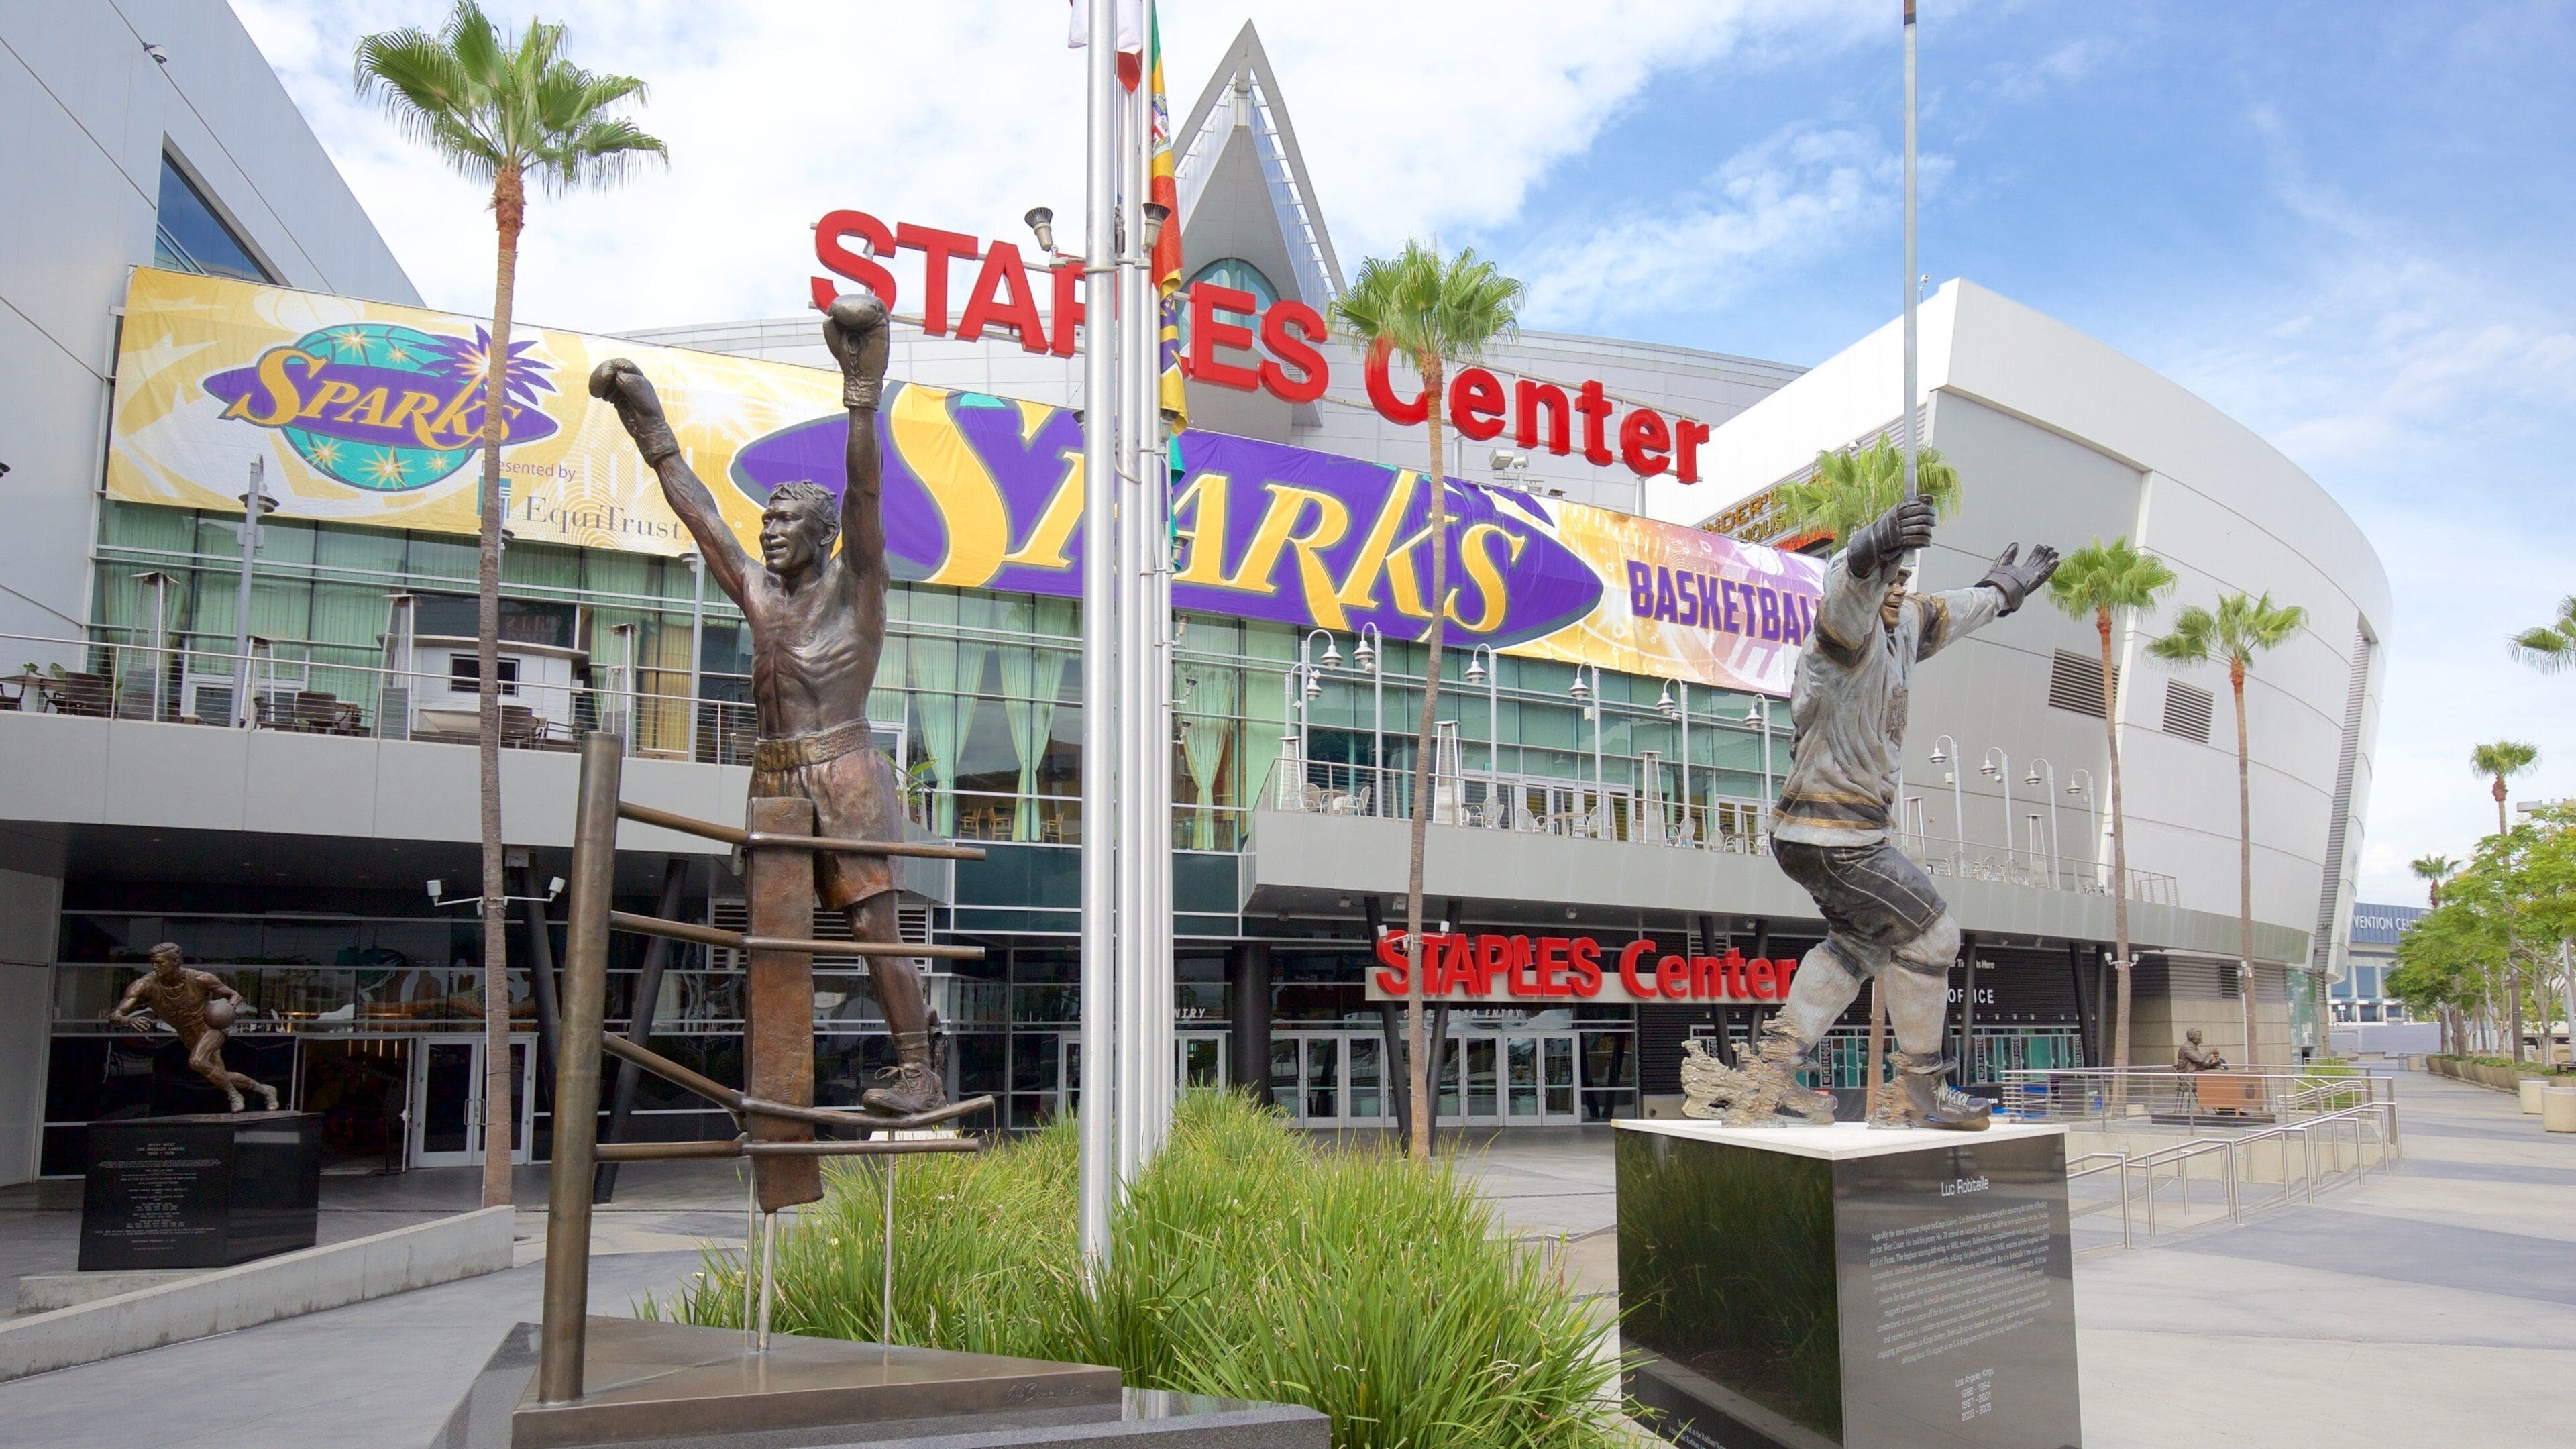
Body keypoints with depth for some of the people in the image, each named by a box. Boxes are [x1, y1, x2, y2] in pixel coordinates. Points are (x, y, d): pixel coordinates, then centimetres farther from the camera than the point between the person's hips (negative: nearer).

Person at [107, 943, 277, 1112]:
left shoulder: (199, 980, -25)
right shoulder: (146, 985, -23)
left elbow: (235, 995, -10)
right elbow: (114, 1015, -27)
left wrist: (229, 1007, -33)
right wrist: (128, 1020, -51)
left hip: (211, 1027, -5)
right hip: (189, 1038, 5)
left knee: (197, 1061, -32)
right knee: (222, 1078, 15)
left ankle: (233, 1094, -10)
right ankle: (264, 1089, 41)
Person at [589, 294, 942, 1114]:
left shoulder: (854, 586, 1)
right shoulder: (758, 595, 16)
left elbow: (864, 493, -11)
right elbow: (702, 518, 22)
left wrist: (861, 397, -19)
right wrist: (654, 438, 25)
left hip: (844, 777, -6)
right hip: (775, 780, 7)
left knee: (872, 926, -9)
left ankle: (918, 1072, -7)